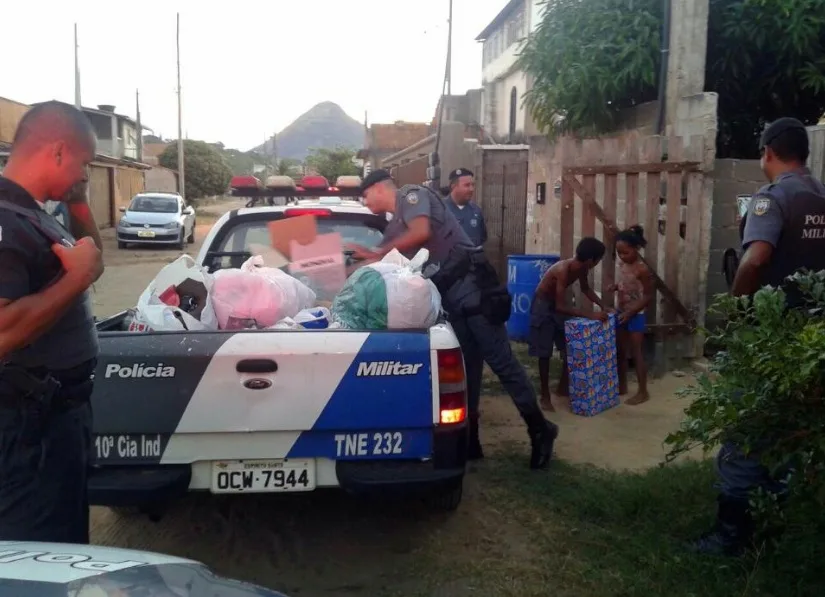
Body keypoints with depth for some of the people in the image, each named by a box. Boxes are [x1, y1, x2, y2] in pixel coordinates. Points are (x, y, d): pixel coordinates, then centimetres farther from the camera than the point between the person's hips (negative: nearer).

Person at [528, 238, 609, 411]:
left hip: (558, 304, 8)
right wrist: (590, 315, -38)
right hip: (543, 306, -8)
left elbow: (585, 288, 11)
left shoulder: (581, 268, -10)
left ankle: (563, 387, 25)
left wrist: (602, 305, -2)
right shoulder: (563, 270, -35)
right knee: (544, 353, -4)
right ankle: (545, 396, 7)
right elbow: (561, 307, -37)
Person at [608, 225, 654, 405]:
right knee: (620, 352, 14)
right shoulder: (622, 264, 3)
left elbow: (649, 296, -17)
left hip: (636, 315, -8)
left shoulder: (642, 269, -20)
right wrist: (615, 287, -3)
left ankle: (643, 392, 9)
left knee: (637, 353, -1)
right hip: (622, 313, 8)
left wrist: (630, 312, -20)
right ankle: (622, 386, 27)